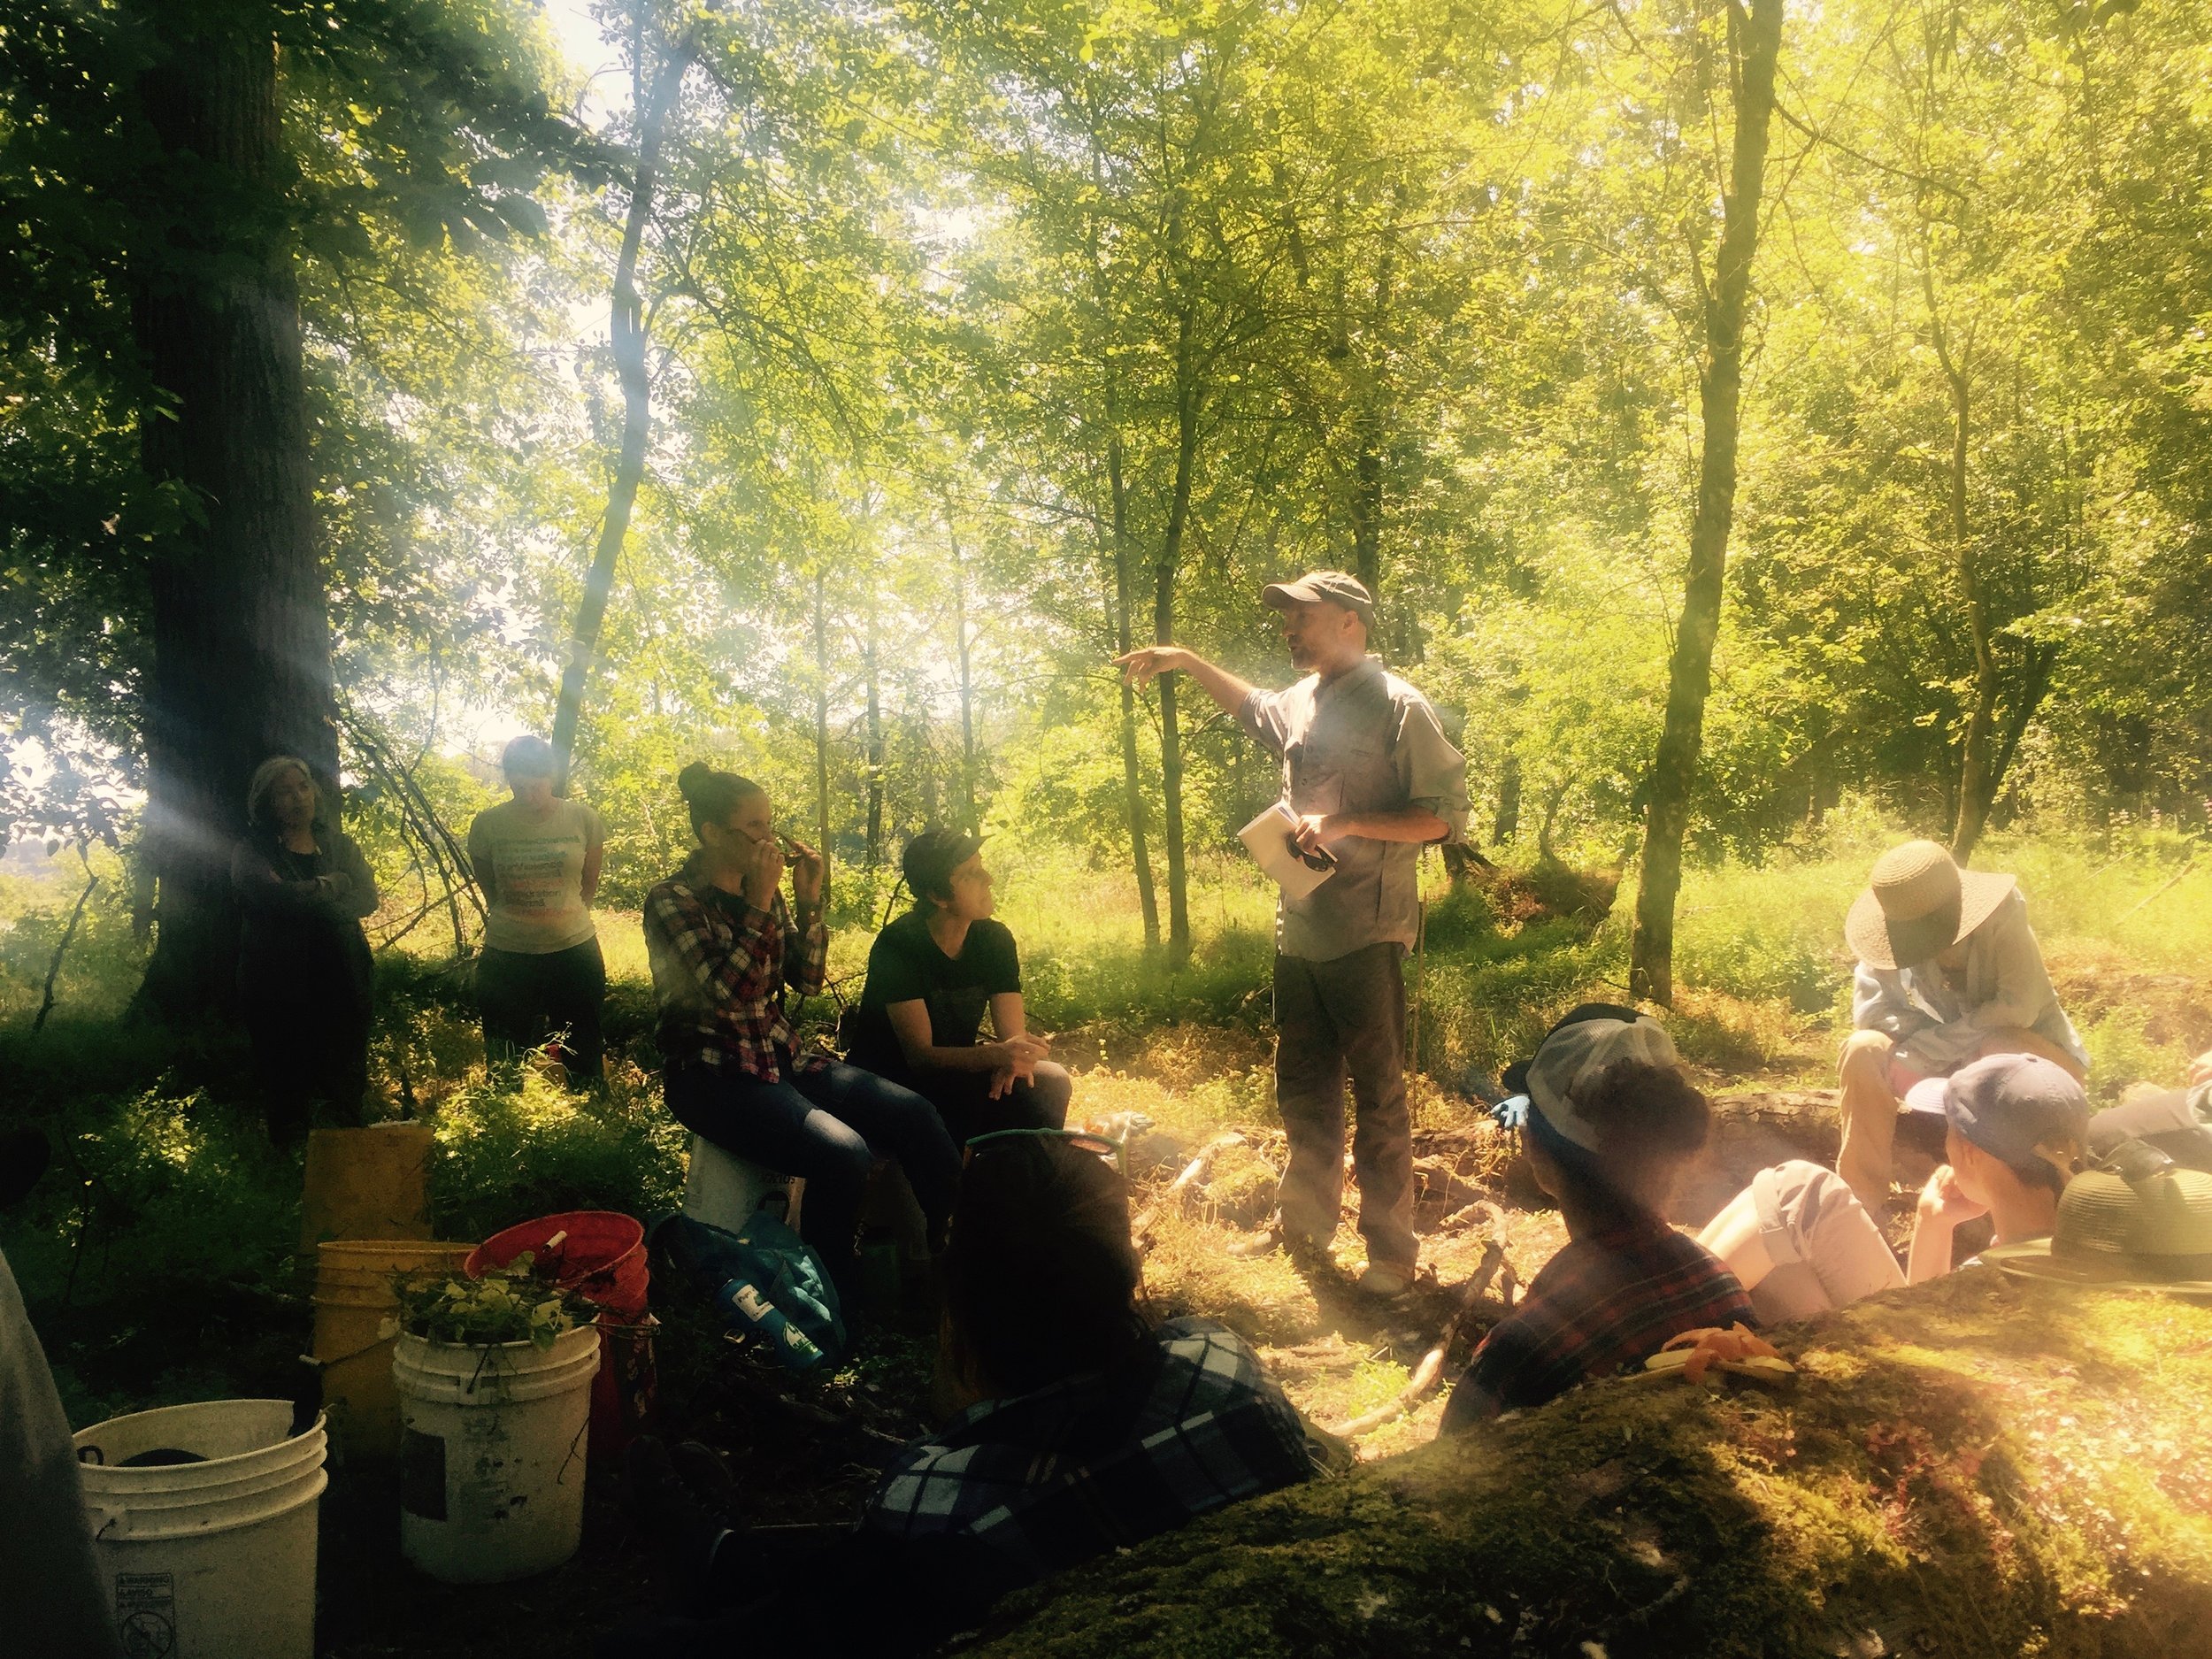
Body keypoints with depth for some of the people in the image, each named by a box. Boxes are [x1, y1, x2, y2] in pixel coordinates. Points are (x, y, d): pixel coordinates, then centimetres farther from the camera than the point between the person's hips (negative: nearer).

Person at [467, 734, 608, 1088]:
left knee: (582, 1059, 8)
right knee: (506, 1065, 7)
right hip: (506, 956, 0)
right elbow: (490, 890, 12)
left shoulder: (583, 819, -4)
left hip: (575, 951, 0)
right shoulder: (487, 825, -5)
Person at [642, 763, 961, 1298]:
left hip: (780, 1058, 7)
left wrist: (809, 901, -5)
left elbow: (806, 979, 7)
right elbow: (726, 992, -23)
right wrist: (760, 903, -22)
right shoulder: (672, 902, -10)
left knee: (914, 1115, -13)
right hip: (713, 1074, -6)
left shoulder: (762, 889, 8)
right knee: (844, 1154, -30)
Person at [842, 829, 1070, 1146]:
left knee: (1051, 1082, -19)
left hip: (956, 1077, 6)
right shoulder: (897, 946, -19)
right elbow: (920, 1056, -24)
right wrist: (996, 1055, -42)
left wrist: (1015, 1057, -33)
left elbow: (1013, 1035, -7)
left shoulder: (995, 939, -2)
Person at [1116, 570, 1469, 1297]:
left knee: (1377, 1097, 1)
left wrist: (1344, 823, -22)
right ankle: (1304, 1220, 34)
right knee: (1302, 1088, 18)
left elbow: (1446, 815, -15)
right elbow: (1256, 711, 36)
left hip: (1365, 935, -8)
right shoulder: (1301, 701, 11)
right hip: (1298, 929, 8)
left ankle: (1390, 1251, 13)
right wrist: (1187, 662, 32)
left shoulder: (1398, 707, -12)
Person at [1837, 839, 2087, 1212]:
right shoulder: (1903, 932, -15)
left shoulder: (2001, 917, -25)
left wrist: (1927, 1047, -31)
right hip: (1950, 1063, 4)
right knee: (1863, 1050, -21)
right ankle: (1862, 1201, -14)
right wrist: (1948, 1042, -29)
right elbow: (1870, 1006, -18)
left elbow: (2018, 1006, -34)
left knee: (2000, 1050, -38)